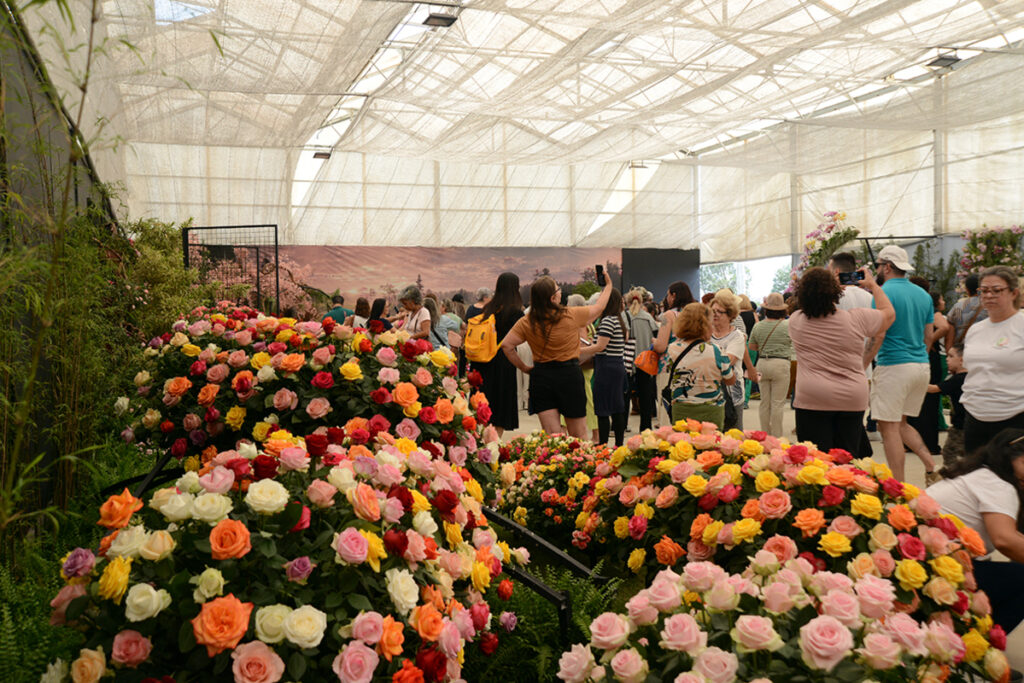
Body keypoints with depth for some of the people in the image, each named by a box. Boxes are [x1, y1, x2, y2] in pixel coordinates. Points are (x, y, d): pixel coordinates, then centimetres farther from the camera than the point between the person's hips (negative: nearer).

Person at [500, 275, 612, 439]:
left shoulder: (526, 322, -5)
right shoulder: (572, 316, -10)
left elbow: (506, 345, -7)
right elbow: (598, 307, 6)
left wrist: (524, 367, 4)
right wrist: (608, 285, 24)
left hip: (541, 376, 2)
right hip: (569, 375, -2)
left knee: (551, 436, 5)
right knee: (579, 435, 10)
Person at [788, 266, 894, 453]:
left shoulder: (796, 321, -2)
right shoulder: (856, 319, -3)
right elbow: (889, 313, 16)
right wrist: (873, 285, 28)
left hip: (812, 401, -1)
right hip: (852, 401, 1)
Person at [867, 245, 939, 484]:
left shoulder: (885, 293, -10)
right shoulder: (923, 294, 13)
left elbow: (878, 336, -17)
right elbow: (928, 335, 17)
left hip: (894, 365, -8)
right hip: (921, 366, 8)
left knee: (889, 427, -2)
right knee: (901, 423, 20)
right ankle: (932, 466, 8)